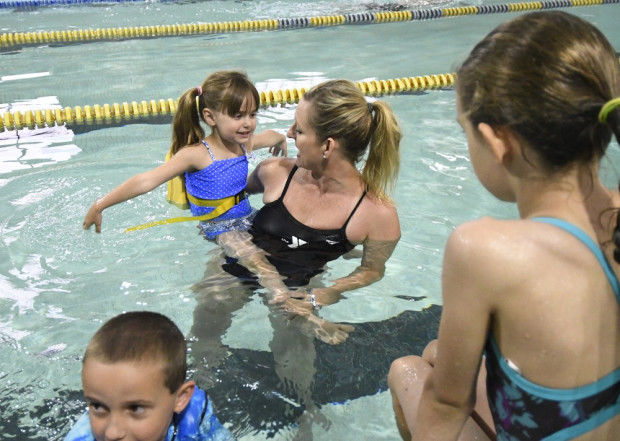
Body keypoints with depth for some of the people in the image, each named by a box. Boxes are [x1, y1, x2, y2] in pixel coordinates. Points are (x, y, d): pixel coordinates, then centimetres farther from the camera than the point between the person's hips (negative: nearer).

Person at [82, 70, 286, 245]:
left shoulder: (244, 143, 2)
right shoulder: (198, 154, -18)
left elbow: (270, 136, 28)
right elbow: (146, 181, -24)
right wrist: (99, 205, -25)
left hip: (249, 219, 7)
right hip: (220, 231, -7)